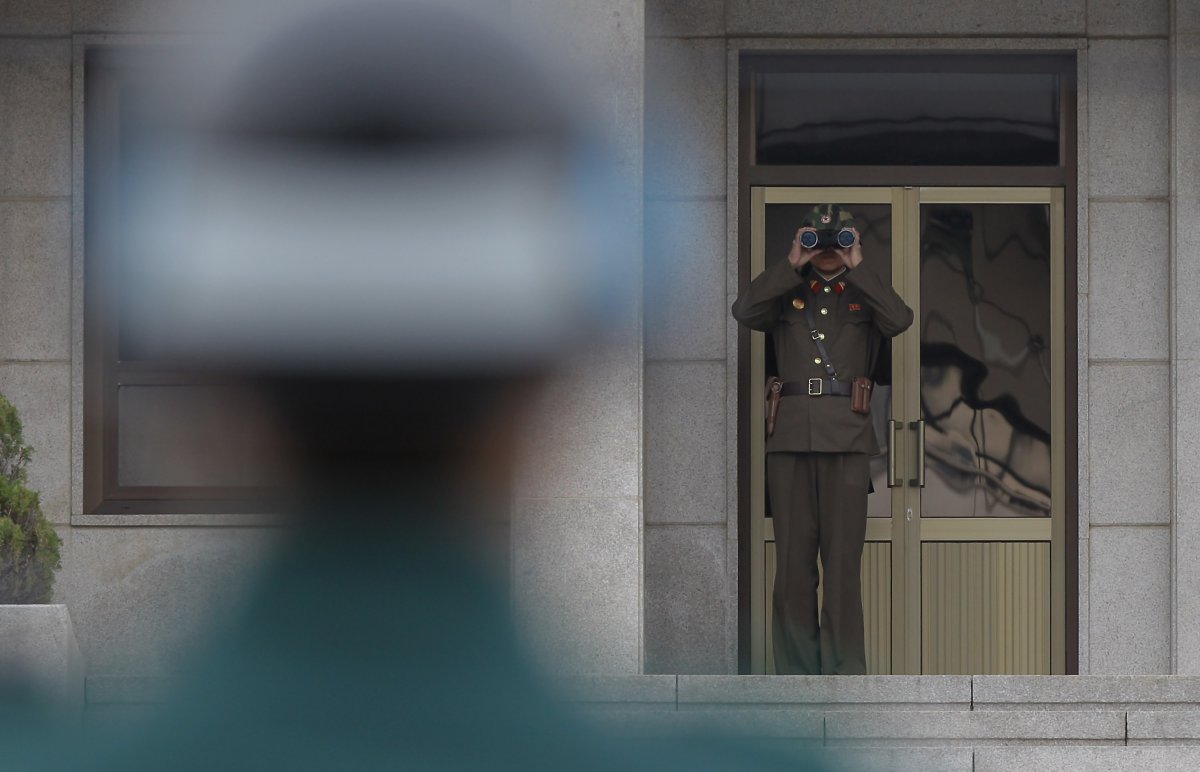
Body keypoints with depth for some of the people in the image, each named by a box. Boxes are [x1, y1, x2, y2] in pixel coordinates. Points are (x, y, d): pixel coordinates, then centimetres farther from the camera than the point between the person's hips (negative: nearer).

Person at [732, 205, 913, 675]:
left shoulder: (865, 296, 13)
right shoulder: (787, 294, 16)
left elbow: (900, 320, -8)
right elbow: (744, 311, -4)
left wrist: (856, 269, -4)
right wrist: (793, 265, -3)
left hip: (846, 440, -1)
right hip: (790, 437, 2)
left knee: (843, 563, -5)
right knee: (792, 562, 1)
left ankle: (845, 675, -3)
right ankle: (795, 675, 5)